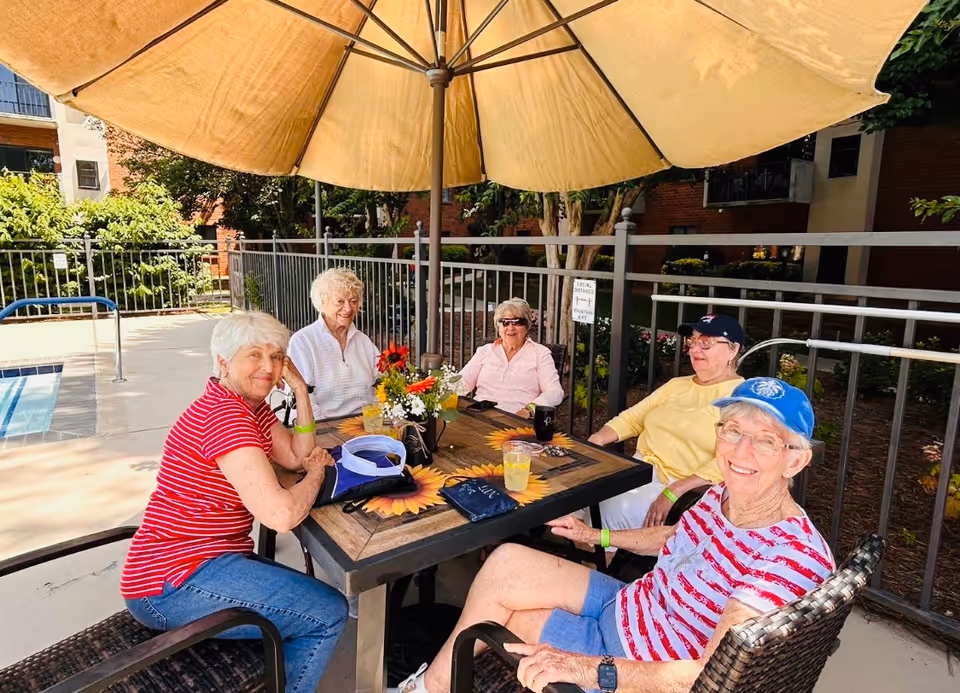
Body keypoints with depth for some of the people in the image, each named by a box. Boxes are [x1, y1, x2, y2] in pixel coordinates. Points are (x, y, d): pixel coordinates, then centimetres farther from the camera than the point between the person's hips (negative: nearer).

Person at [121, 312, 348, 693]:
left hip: (207, 560, 10)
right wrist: (317, 472, -11)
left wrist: (301, 391, -5)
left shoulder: (253, 405, 7)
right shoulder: (223, 414, -24)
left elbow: (298, 458, 3)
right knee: (328, 614, -13)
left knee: (318, 601, 14)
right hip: (172, 584, -10)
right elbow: (282, 515, -31)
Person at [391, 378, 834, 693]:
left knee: (495, 617, -7)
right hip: (627, 605, 7)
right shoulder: (726, 494, -6)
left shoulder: (797, 556, -29)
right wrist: (599, 536, 19)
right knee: (506, 561, -5)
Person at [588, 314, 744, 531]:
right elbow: (632, 419, 16)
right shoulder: (677, 384, 18)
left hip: (687, 490, -6)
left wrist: (675, 491, -26)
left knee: (608, 511, -27)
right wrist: (594, 442, -2)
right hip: (639, 470, 7)